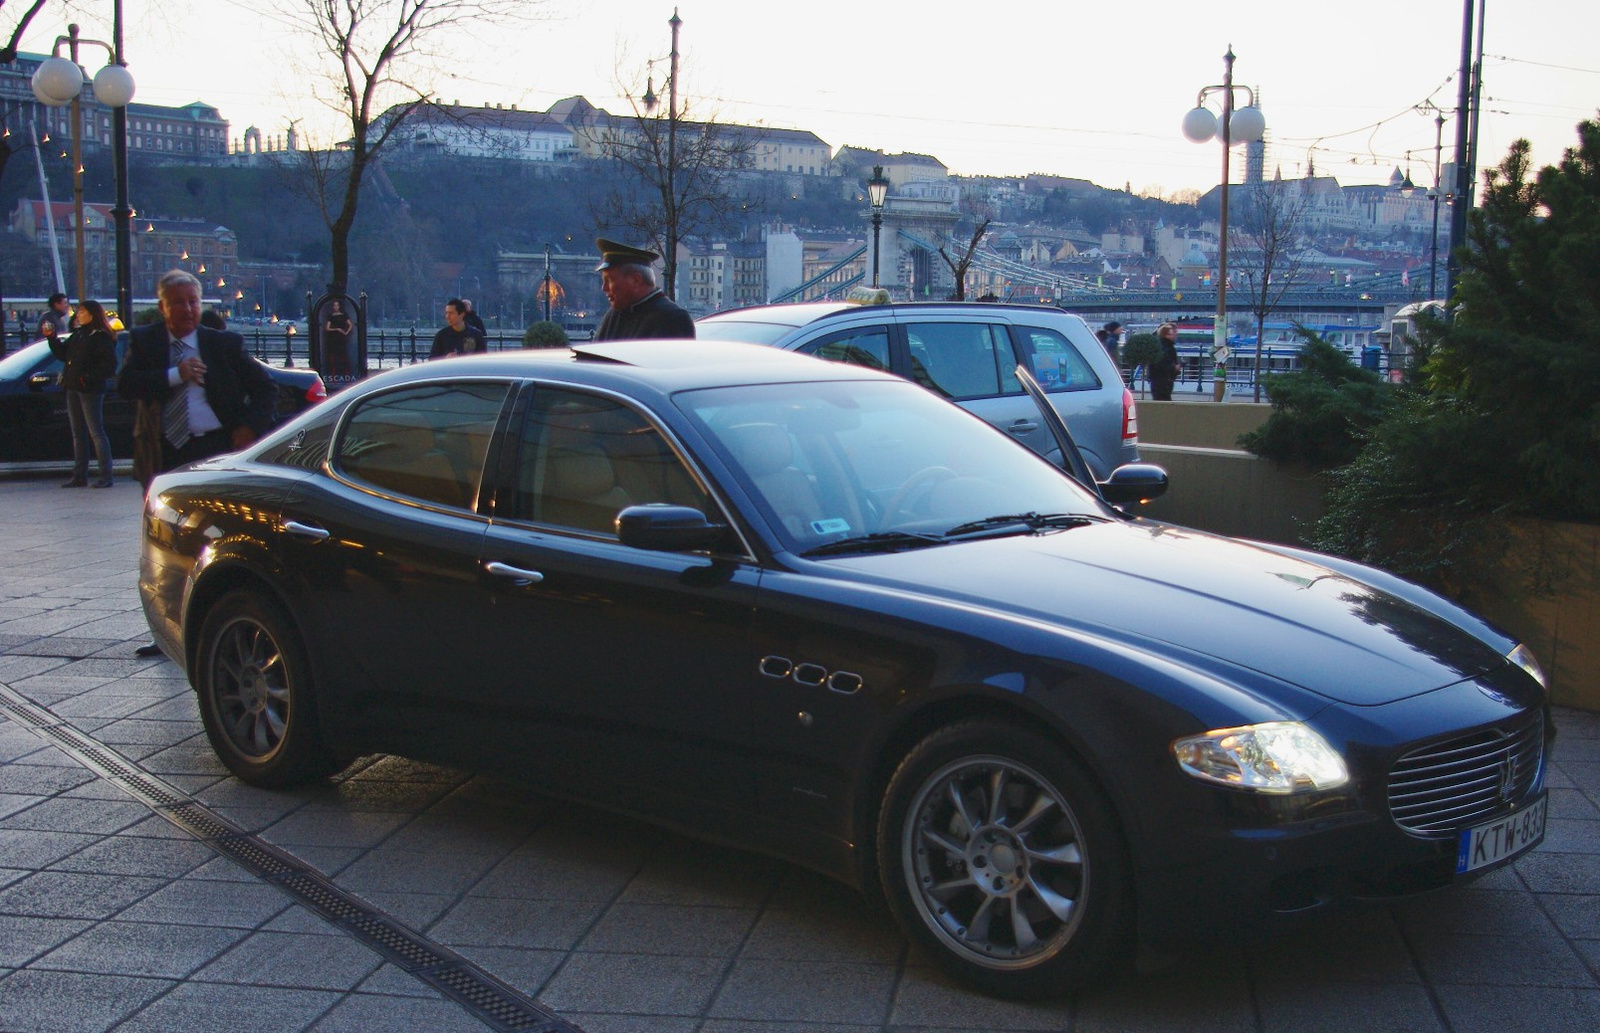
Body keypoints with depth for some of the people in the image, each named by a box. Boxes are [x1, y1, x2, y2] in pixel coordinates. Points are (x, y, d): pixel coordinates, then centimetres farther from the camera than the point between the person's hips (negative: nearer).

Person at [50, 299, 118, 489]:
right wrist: (52, 338, 6)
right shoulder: (77, 334, 14)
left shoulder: (101, 337, -10)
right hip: (73, 388, 8)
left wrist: (87, 377, -20)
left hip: (90, 391, -8)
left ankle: (106, 476, -4)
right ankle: (80, 476, 16)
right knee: (78, 433, 11)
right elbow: (62, 354, 17)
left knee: (96, 432, -7)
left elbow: (109, 366, -16)